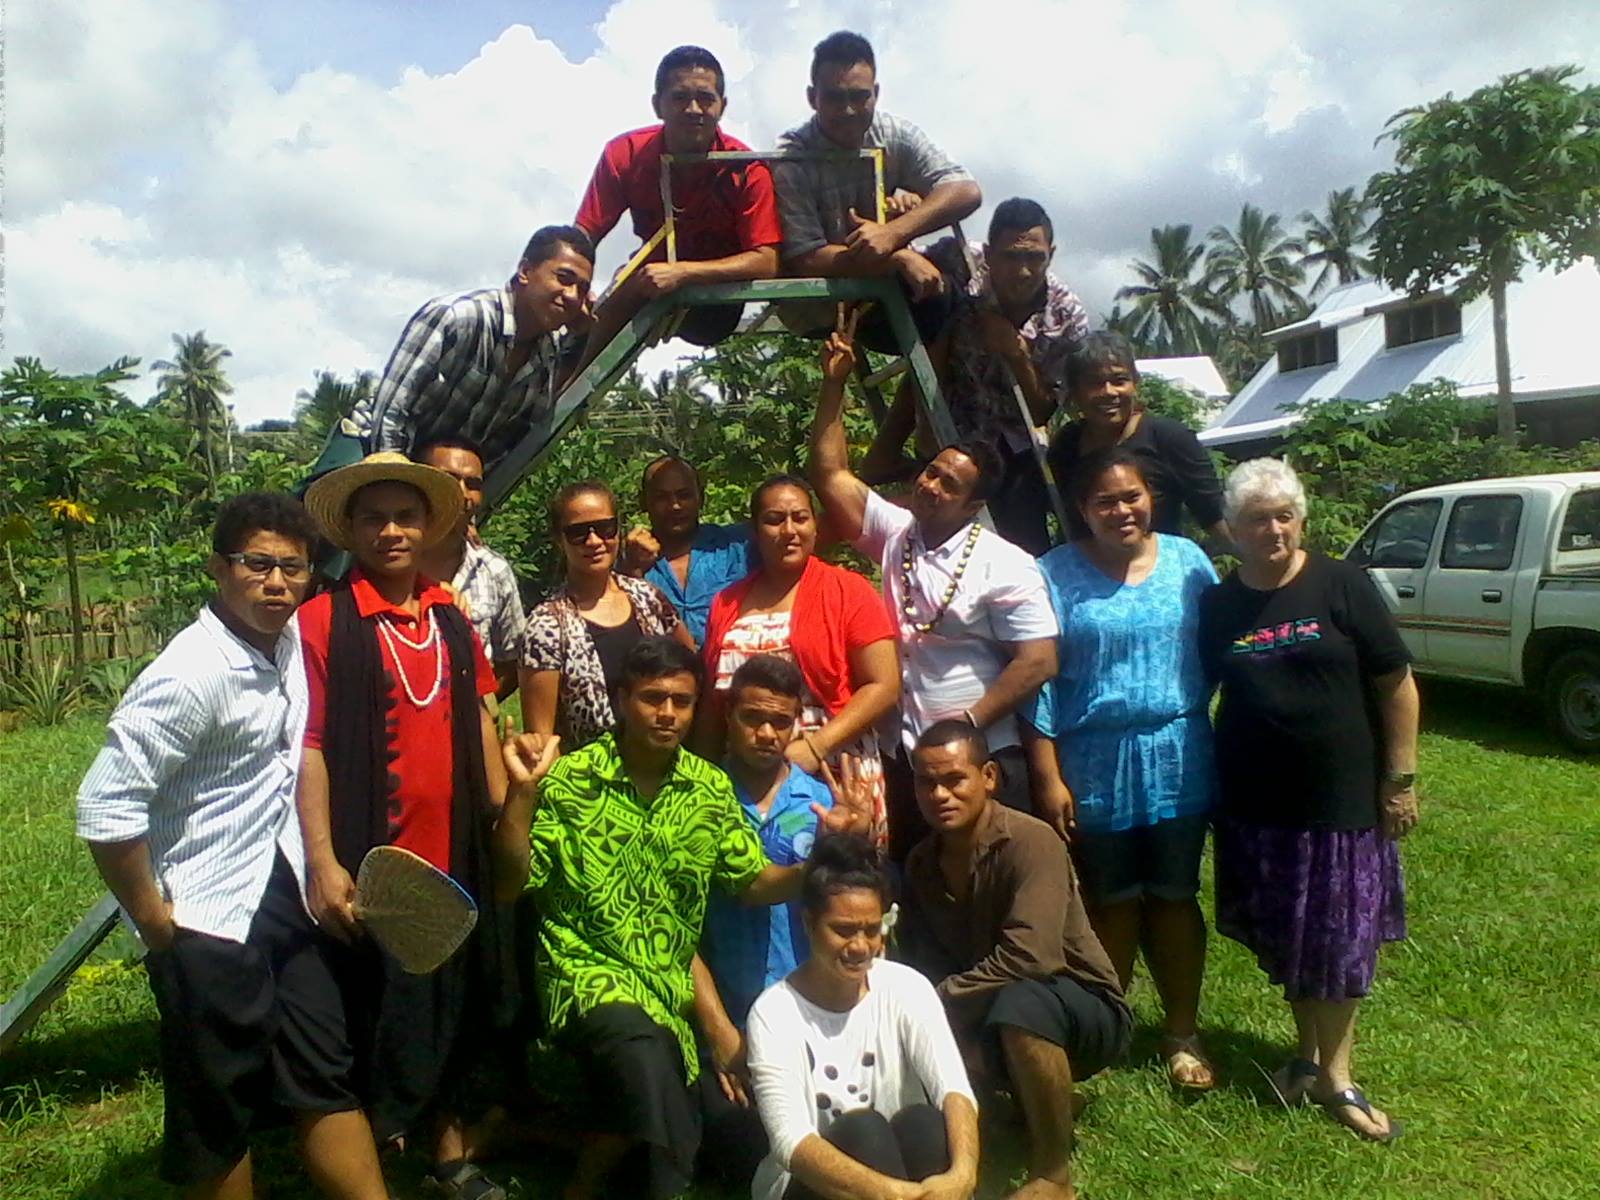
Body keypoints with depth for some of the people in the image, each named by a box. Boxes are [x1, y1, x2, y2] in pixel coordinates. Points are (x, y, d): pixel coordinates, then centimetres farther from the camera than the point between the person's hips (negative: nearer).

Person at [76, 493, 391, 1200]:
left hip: (280, 898, 7)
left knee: (327, 1076, 15)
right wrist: (153, 921, -13)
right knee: (221, 1113, 9)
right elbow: (105, 808, -23)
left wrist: (321, 867, 12)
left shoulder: (290, 638, 1)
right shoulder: (195, 671, -22)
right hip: (207, 922, -7)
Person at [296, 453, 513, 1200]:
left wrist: (504, 820, 12)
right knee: (379, 1016, 9)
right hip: (371, 864, -6)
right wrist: (323, 861, -18)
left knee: (458, 1004, 19)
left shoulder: (451, 618, 8)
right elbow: (308, 745, -13)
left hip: (457, 855, 6)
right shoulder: (321, 620, -10)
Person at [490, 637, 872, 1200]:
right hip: (588, 974, -5)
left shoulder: (711, 788, 5)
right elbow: (508, 886, -9)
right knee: (646, 1053, -34)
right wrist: (522, 792, -22)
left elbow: (755, 883, 8)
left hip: (672, 988, 5)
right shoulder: (570, 779, -7)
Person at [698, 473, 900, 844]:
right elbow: (712, 700, 17)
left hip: (836, 776, -3)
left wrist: (815, 747, -14)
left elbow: (885, 685, -7)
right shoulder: (727, 603, 11)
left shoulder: (849, 591, -1)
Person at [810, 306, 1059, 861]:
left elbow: (1038, 660, -14)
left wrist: (967, 724, -15)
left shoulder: (1005, 565, -9)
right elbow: (830, 473, 4)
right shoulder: (895, 533, 5)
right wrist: (833, 383, 0)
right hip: (903, 758, 5)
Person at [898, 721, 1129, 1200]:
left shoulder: (1030, 842, -24)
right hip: (991, 1019, 7)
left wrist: (940, 998, -27)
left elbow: (1028, 958, -34)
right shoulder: (921, 863, -2)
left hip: (1085, 1011, -7)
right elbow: (919, 969, 0)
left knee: (1019, 1004, -37)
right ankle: (1034, 1099, 9)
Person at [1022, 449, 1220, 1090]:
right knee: (1110, 900, 11)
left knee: (1174, 895, 12)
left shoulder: (1187, 560, 3)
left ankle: (1182, 1032, 27)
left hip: (1176, 759, 2)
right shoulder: (1056, 574, -6)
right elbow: (1037, 679, -8)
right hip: (1093, 765, -2)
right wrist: (1047, 777, -10)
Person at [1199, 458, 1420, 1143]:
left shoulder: (1340, 586, -6)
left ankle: (1334, 1073, 21)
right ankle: (1308, 1052, 31)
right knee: (1283, 937, 12)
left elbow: (1396, 683, -4)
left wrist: (1401, 779, -7)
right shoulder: (1216, 605, 2)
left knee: (1341, 938, 5)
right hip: (1256, 803, 3)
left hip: (1343, 798, -2)